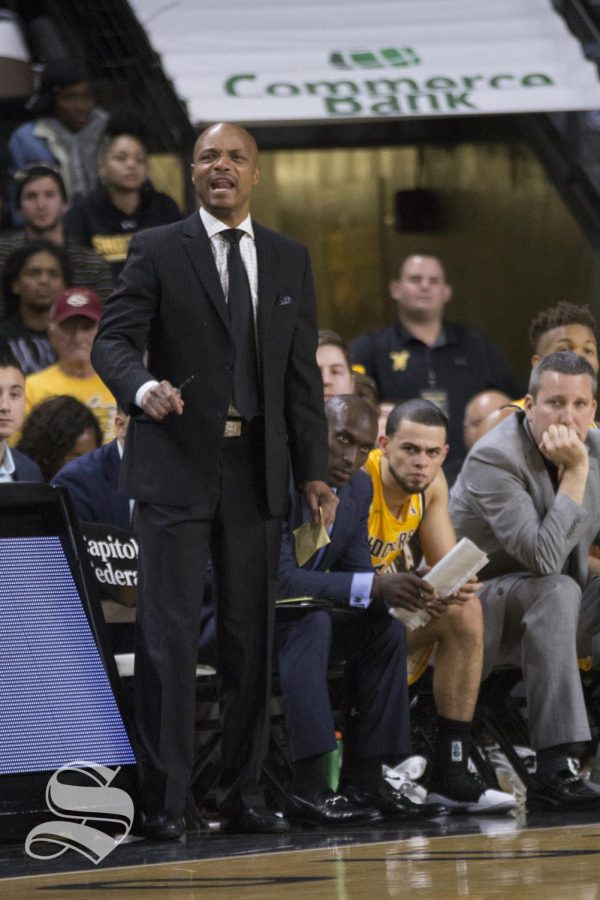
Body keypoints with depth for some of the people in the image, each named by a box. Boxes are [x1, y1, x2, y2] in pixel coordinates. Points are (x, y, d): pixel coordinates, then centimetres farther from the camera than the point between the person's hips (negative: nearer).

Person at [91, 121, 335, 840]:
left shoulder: (289, 260, 13)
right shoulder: (157, 251, 2)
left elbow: (303, 372, 13)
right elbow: (113, 341, -6)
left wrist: (312, 471, 8)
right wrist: (143, 387, -28)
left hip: (257, 471, 4)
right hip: (176, 467, -4)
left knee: (250, 638, 6)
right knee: (168, 633, -7)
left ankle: (243, 796, 13)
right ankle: (163, 800, -4)